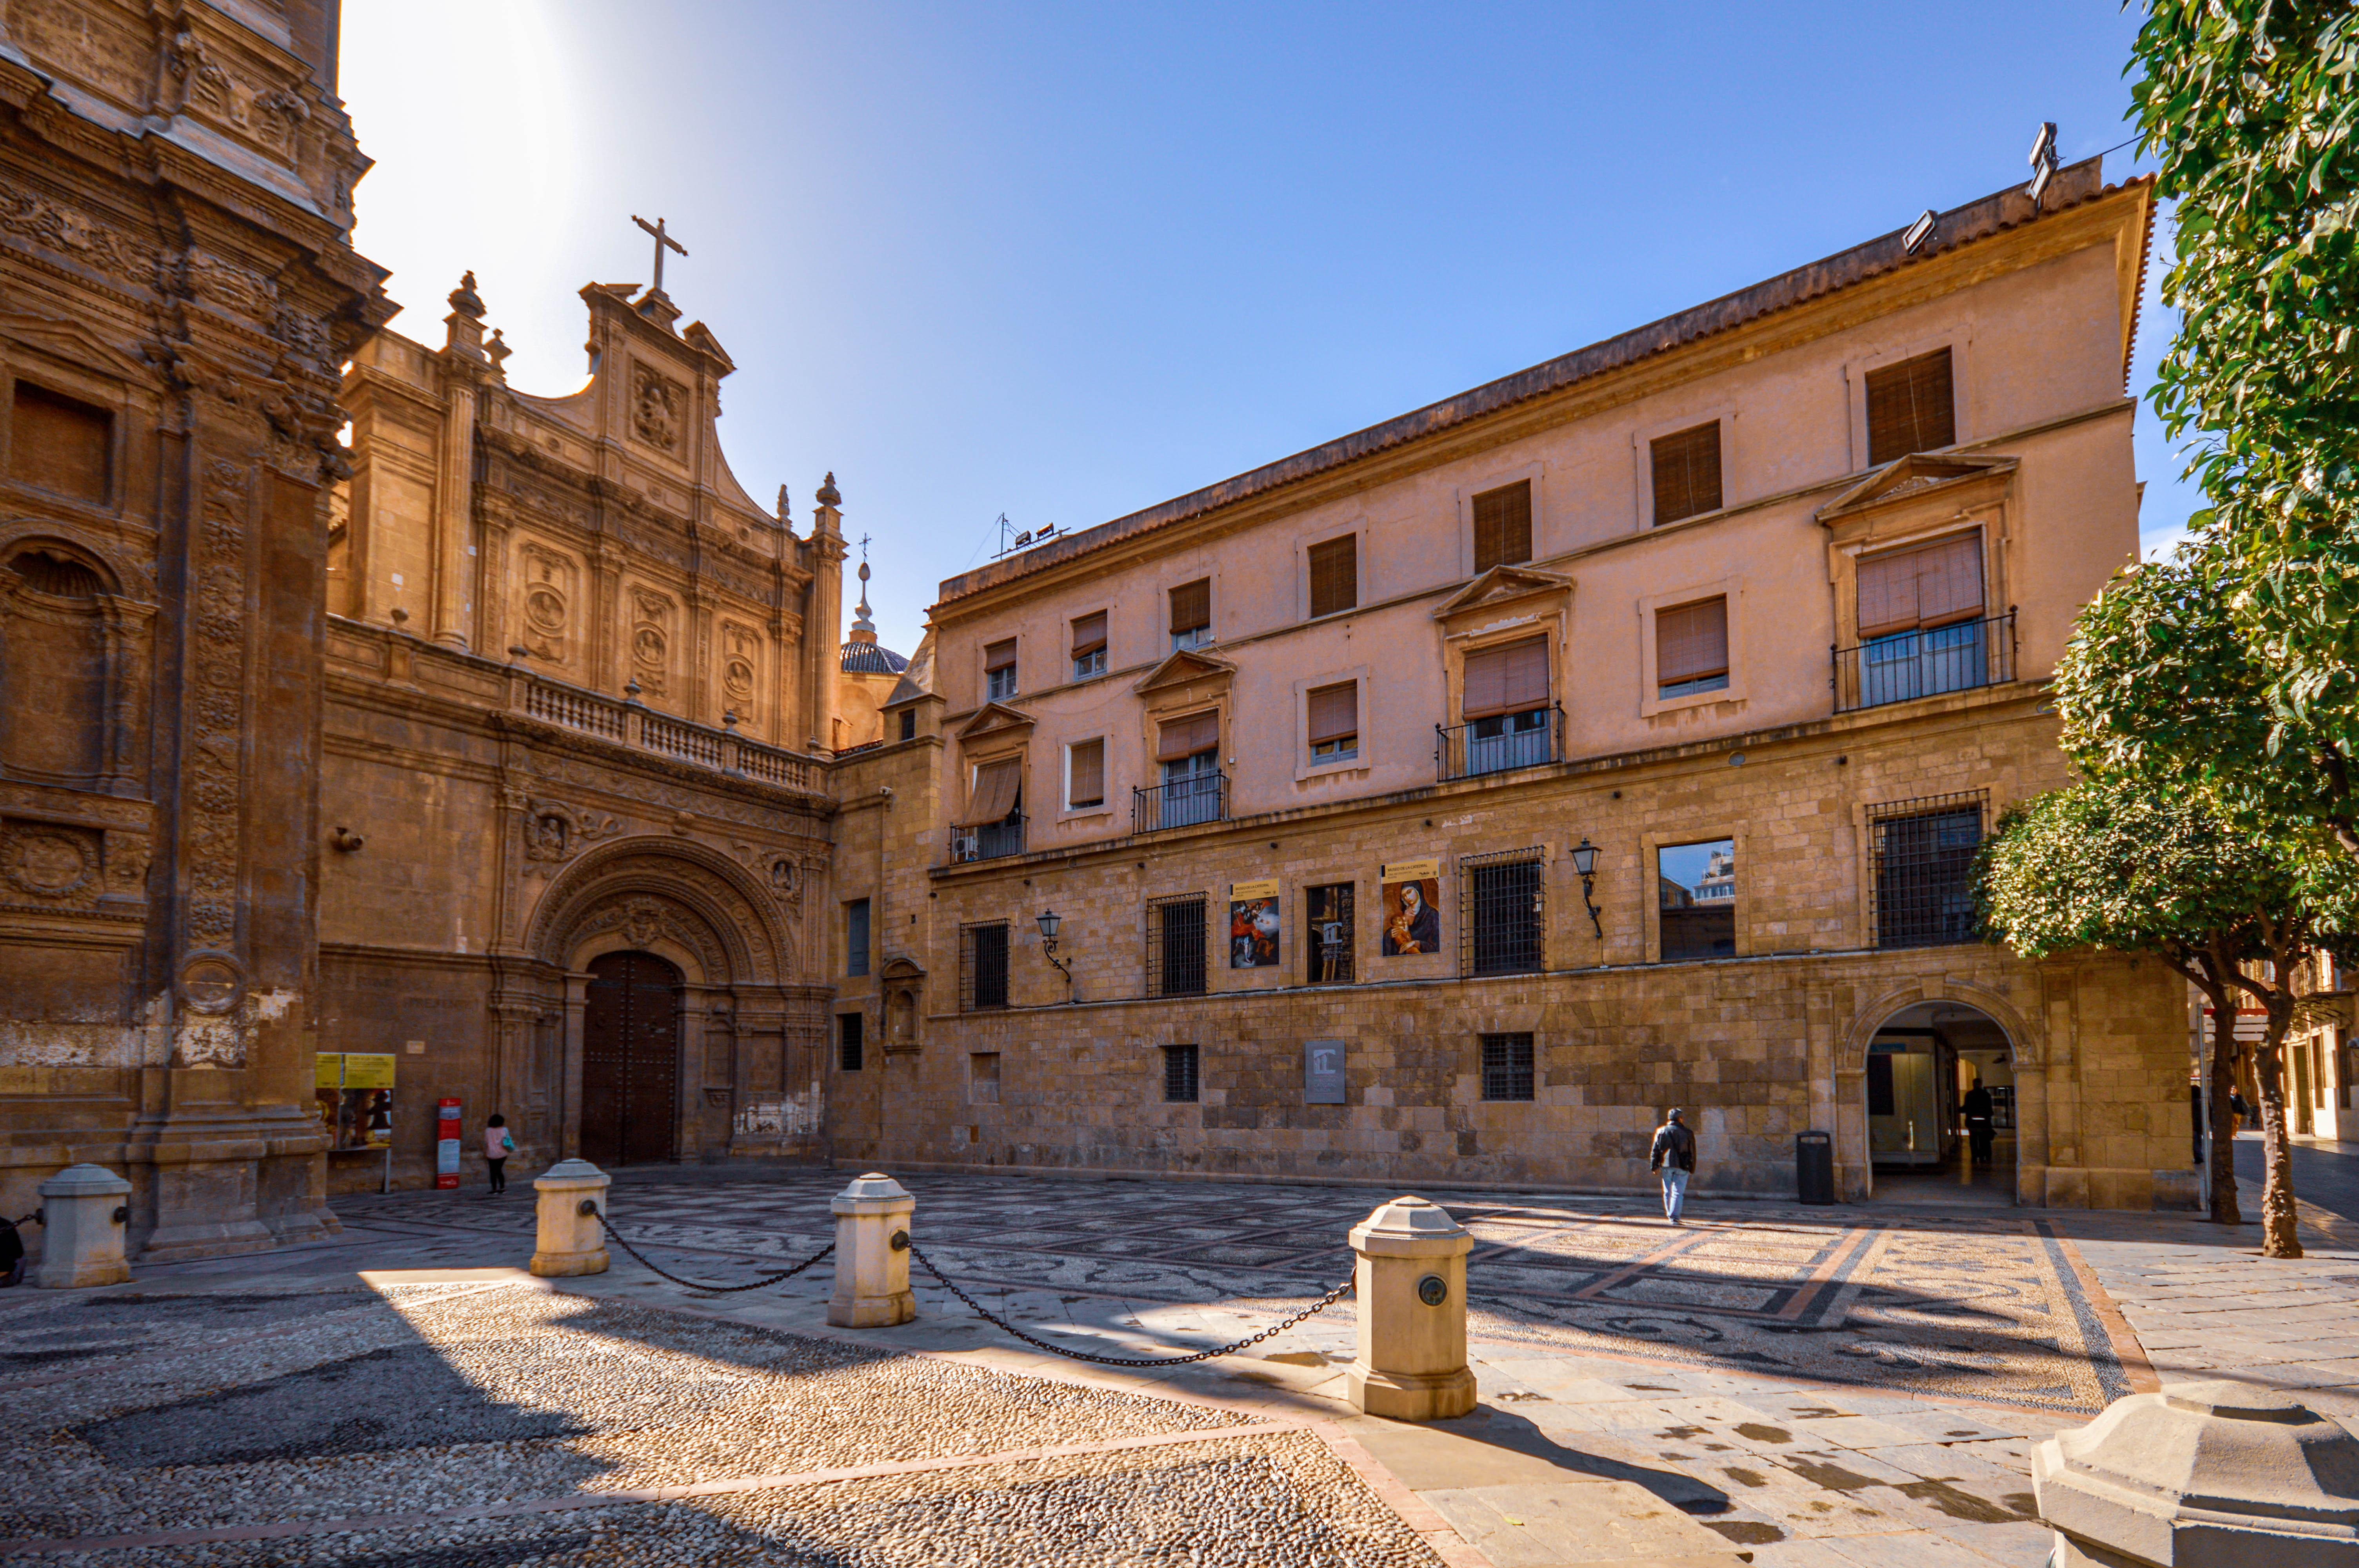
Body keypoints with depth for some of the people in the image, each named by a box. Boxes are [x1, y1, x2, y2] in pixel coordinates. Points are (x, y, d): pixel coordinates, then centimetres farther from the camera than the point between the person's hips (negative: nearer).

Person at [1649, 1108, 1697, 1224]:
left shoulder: (1661, 1131, 3)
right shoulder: (1688, 1133, 1)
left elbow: (1655, 1150, 3)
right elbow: (1693, 1152, 5)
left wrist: (1654, 1166, 8)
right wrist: (1692, 1169, 12)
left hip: (1666, 1166, 1)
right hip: (1682, 1167, -1)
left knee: (1667, 1192, 14)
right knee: (1678, 1192, -1)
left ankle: (1669, 1214, 22)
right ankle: (1674, 1217, -9)